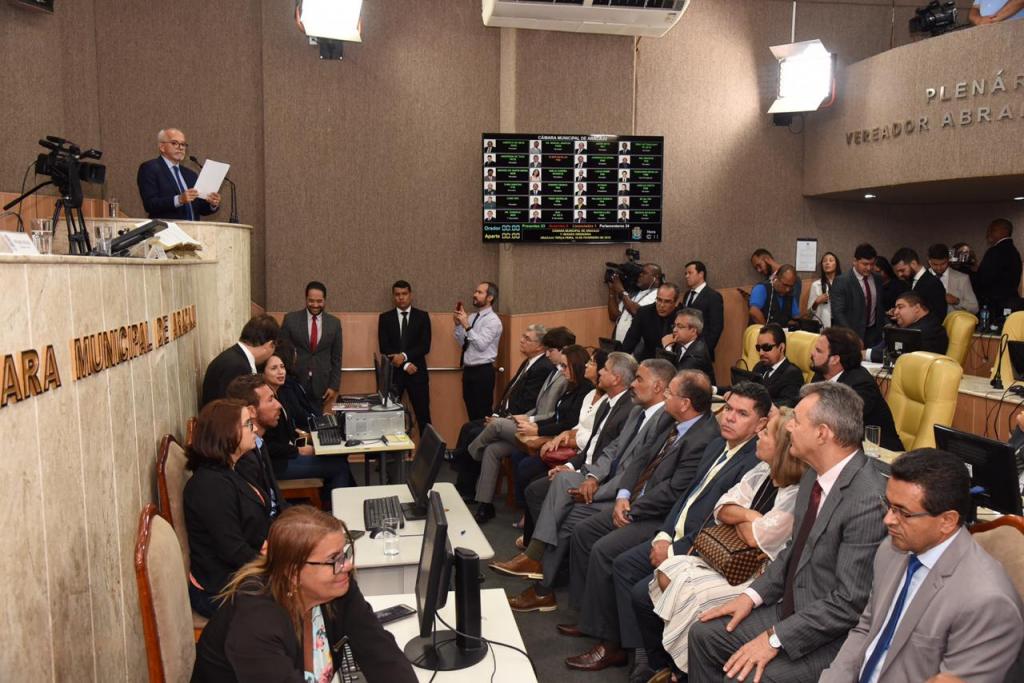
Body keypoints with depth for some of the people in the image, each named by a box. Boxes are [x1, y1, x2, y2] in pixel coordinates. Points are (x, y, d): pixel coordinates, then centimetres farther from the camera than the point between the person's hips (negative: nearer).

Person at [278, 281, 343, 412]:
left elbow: (336, 358, 7)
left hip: (322, 385, 1)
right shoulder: (290, 319, 0)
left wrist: (334, 386, 2)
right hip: (295, 382, -1)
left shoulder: (334, 323, 5)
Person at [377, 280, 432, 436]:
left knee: (423, 415, 2)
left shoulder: (422, 316, 4)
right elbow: (384, 348, -3)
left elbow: (425, 346, -4)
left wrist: (404, 356, -17)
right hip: (393, 372, 1)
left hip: (417, 372, 0)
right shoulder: (385, 318, 5)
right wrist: (405, 365, -12)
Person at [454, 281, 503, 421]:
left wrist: (467, 326, -24)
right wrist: (458, 324, -2)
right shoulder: (471, 317, 12)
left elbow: (481, 345, -21)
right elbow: (461, 343, 11)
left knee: (483, 415, -1)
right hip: (468, 370, 8)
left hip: (483, 372, -8)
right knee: (472, 413, 15)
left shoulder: (493, 320, -12)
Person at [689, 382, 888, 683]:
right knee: (704, 634, 5)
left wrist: (776, 638, -20)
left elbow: (850, 602, -24)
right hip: (792, 609, 8)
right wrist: (753, 594, 1)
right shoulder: (815, 475, 1)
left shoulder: (868, 500, -26)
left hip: (830, 638, -8)